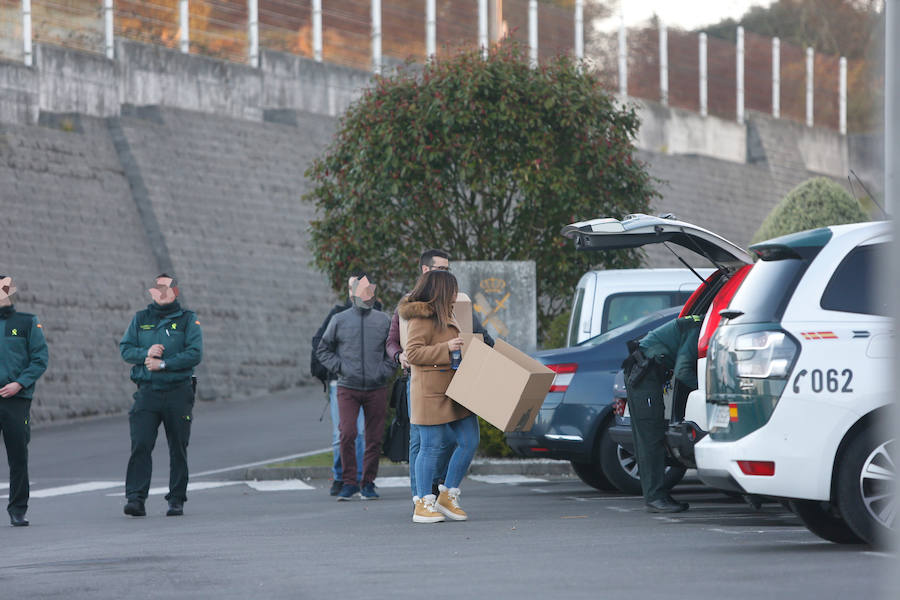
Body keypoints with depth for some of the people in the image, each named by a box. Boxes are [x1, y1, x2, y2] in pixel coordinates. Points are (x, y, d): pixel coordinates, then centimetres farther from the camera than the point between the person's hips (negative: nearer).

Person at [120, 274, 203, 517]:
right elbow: (125, 348, 9)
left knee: (178, 449, 3)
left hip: (178, 392, -1)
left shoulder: (188, 320, 3)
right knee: (140, 445, -11)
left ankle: (176, 500, 11)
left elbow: (195, 354, -7)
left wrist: (163, 364, -14)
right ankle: (135, 498, -15)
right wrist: (145, 353, -11)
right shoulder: (140, 319, 12)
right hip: (147, 392, 1)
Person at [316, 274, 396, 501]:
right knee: (347, 433, -13)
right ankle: (349, 482, -2)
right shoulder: (339, 320, 3)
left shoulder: (384, 320, 5)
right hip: (348, 388, -1)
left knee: (374, 438, 3)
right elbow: (323, 350, 11)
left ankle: (368, 482, 14)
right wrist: (340, 367, -2)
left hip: (376, 389, 1)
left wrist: (385, 370, 1)